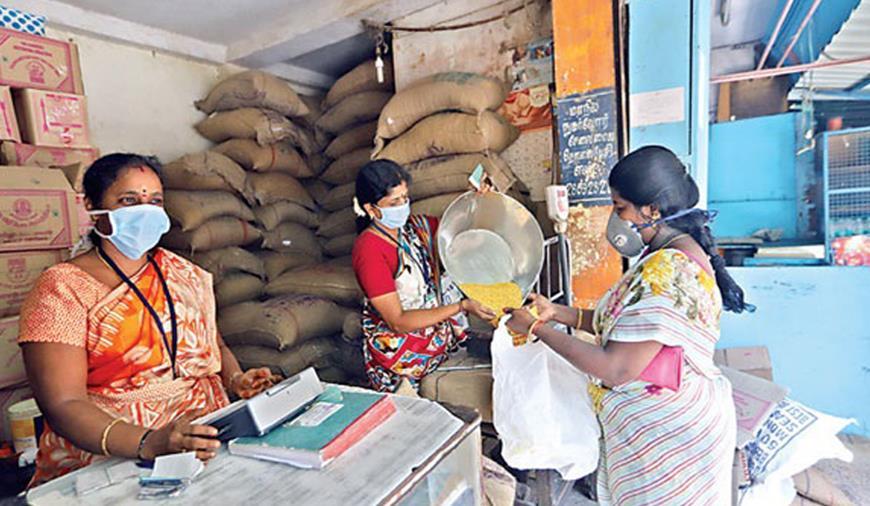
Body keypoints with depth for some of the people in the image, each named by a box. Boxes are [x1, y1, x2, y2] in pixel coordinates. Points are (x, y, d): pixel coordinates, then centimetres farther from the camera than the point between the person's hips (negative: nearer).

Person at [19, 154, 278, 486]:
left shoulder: (185, 275, 9)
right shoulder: (61, 292, -5)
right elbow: (63, 405, -12)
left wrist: (236, 380, -4)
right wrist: (149, 443, -27)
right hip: (106, 462, -4)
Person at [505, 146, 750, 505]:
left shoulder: (667, 272, -29)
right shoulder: (670, 255, 5)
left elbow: (618, 370, -29)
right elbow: (628, 327, 8)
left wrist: (537, 328, -22)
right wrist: (557, 313, 0)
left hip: (668, 433, -9)